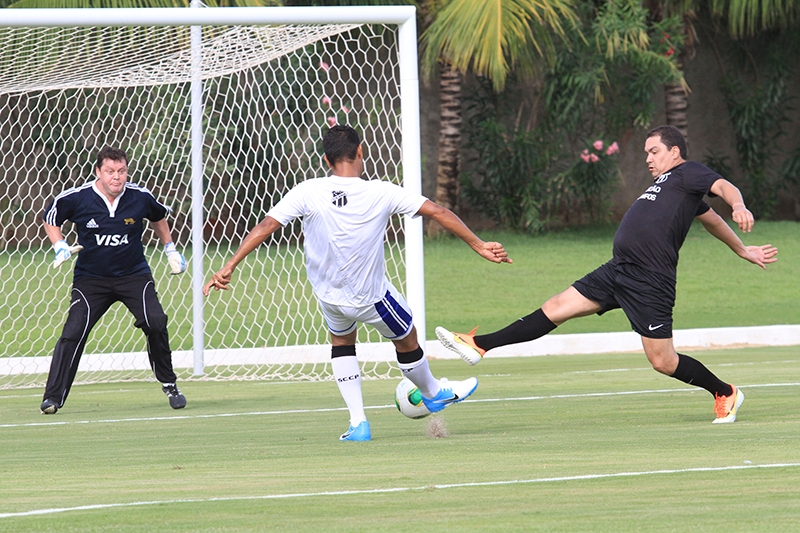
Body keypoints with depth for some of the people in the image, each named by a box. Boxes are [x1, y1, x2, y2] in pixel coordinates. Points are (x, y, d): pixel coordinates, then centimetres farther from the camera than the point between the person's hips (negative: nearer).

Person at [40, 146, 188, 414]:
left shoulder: (140, 197, -7)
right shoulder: (76, 199, -12)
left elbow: (158, 217, 17)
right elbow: (50, 219, 8)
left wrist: (170, 249, 18)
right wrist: (60, 246, -7)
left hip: (134, 274, 1)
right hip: (91, 279, -1)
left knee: (156, 323, -18)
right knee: (73, 332, -15)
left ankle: (169, 384, 4)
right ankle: (53, 397, -8)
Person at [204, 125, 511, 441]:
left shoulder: (308, 193, -18)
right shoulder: (381, 193, -19)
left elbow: (266, 225, -20)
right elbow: (437, 212, -15)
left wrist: (229, 266, -15)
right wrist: (478, 245, -4)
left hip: (327, 293, 2)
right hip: (371, 296, -2)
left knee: (341, 342, 30)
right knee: (407, 341, 25)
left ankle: (358, 423, 21)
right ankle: (433, 393, 50)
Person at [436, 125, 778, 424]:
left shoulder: (688, 174, 0)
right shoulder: (666, 184, 25)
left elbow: (724, 187, -17)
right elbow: (711, 219, 34)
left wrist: (738, 206, -40)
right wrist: (742, 250, 44)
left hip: (649, 282, -9)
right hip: (618, 272, 9)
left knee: (662, 361, -7)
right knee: (557, 307, 5)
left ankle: (726, 394, 15)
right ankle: (479, 345, 4)